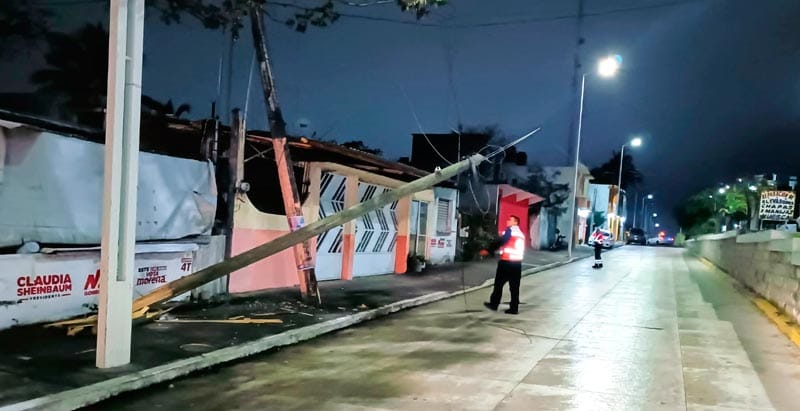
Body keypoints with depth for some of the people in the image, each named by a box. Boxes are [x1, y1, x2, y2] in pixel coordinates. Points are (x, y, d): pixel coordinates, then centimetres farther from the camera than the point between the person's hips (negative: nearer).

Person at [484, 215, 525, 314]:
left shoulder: (510, 230, -6)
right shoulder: (521, 233, 19)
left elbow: (501, 241, -14)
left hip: (506, 262, -7)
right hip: (517, 263, 7)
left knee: (499, 284, 5)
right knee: (515, 287, 6)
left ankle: (494, 304, 12)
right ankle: (514, 308, 5)